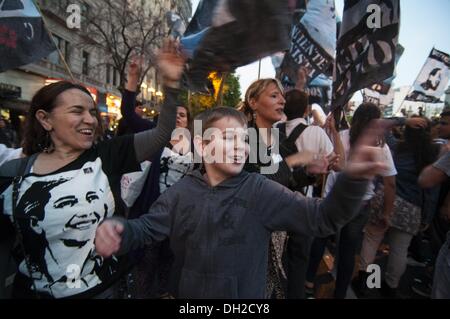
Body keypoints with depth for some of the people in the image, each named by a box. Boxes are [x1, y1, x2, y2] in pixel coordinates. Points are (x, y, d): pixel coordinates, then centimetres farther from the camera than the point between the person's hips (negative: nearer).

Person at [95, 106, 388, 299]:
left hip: (245, 294, -1)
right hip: (187, 293, 2)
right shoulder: (183, 190, -8)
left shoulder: (260, 190, -15)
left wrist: (352, 179, -39)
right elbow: (147, 228, -3)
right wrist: (117, 228, -26)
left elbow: (322, 218, -20)